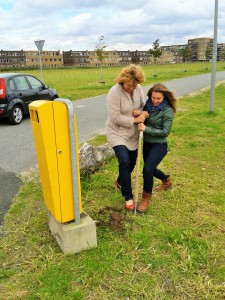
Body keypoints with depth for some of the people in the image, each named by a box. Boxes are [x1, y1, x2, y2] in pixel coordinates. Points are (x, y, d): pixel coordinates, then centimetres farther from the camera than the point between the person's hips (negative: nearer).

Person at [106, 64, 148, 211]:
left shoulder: (138, 89, -4)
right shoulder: (114, 92, -21)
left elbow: (143, 104, 11)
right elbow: (116, 118, -24)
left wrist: (140, 111, -13)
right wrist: (135, 120, -19)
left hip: (133, 134, 6)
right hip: (117, 134, -6)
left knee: (132, 163, 15)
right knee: (124, 162, -19)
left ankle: (120, 181, 47)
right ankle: (128, 197, -2)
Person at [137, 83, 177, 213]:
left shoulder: (168, 111, -16)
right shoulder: (148, 105, -1)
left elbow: (165, 132, -19)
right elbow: (143, 122, 7)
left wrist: (146, 129, -26)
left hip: (159, 145, -7)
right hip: (147, 143, 7)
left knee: (147, 169, -22)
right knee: (150, 169, 22)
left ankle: (146, 199, -1)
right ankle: (167, 181, 53)